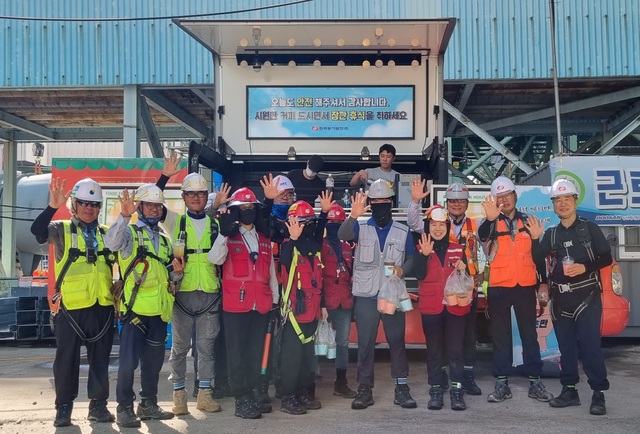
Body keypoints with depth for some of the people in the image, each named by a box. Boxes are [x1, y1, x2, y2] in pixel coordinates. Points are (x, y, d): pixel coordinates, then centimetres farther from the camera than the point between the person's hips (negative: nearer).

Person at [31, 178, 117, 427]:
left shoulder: (107, 233, 13)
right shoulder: (62, 230, 2)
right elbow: (38, 231, -17)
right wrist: (52, 207, -32)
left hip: (102, 306, 3)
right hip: (71, 306, -3)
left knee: (100, 358, 8)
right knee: (67, 358, 4)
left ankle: (98, 404, 19)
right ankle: (64, 407, 16)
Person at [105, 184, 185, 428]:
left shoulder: (165, 240, 19)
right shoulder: (130, 232, 0)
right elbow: (112, 243, -25)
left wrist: (177, 272, 0)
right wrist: (125, 216, -35)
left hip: (159, 310, 6)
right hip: (135, 307, -6)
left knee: (154, 360, 13)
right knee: (129, 360, -5)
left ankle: (149, 404, 25)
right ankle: (125, 408, 6)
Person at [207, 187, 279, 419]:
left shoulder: (264, 239, 14)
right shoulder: (228, 237, -1)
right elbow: (214, 258, -20)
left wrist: (275, 299, 13)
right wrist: (224, 234, -32)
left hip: (261, 304, 5)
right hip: (235, 304, -5)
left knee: (256, 352, 12)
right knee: (238, 353, 1)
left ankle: (251, 395, 23)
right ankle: (242, 401, 7)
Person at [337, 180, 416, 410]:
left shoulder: (403, 231, 7)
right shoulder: (361, 227, 3)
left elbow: (412, 259, 10)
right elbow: (343, 234, -17)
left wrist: (403, 270, -12)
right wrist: (353, 216, -36)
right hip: (365, 295, -1)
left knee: (397, 341, 4)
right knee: (365, 343, 4)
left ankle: (402, 388, 12)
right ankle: (364, 389, 12)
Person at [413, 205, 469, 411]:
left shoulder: (457, 249, 9)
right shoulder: (421, 249, 4)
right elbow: (419, 275, -11)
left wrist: (463, 268, -11)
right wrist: (425, 254, -22)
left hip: (455, 306, 1)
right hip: (430, 307, -1)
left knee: (455, 348, -1)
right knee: (434, 349, 5)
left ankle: (457, 390, 3)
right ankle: (436, 391, 12)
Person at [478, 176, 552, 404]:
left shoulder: (527, 221, 9)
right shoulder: (493, 222, 0)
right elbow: (482, 235, -25)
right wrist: (490, 219, -45)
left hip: (525, 286, 2)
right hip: (499, 287, -2)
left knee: (529, 334, 7)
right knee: (501, 335, 5)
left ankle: (535, 381, 14)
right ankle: (502, 383, 10)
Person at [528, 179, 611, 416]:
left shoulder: (590, 228, 1)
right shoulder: (551, 234, 11)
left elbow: (607, 258, -2)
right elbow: (537, 259, 4)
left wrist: (585, 267, -16)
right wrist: (536, 239, -10)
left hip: (587, 296, -4)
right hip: (560, 298, 4)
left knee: (590, 345, -9)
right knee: (566, 346, 8)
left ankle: (598, 394, -2)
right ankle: (569, 390, 17)